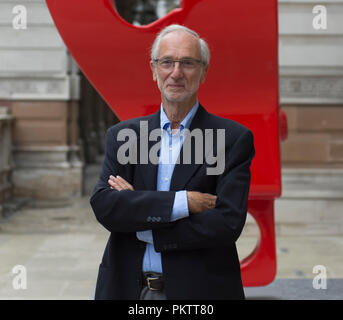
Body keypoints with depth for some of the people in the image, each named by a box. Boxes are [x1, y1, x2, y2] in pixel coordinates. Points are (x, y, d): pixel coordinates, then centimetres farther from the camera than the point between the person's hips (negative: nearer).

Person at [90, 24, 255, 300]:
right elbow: (103, 205, -10)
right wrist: (182, 202, -20)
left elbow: (227, 225, -16)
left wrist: (142, 228, -13)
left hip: (199, 289, -2)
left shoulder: (234, 139, -6)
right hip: (128, 288, 2)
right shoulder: (123, 135, 3)